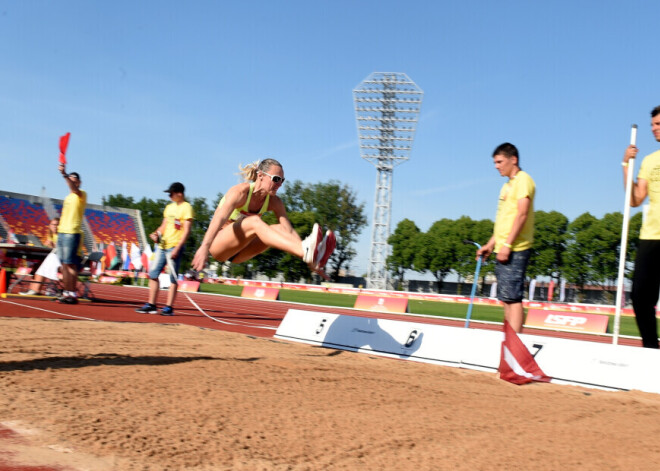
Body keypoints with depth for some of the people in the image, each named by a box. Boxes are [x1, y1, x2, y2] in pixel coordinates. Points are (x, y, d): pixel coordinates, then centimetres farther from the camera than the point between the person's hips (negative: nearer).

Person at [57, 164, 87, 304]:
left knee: (70, 264, -11)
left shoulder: (81, 195, -3)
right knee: (64, 264, 7)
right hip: (62, 232, 8)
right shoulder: (68, 197, 22)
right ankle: (66, 292, 10)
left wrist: (64, 175, -39)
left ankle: (73, 294, -10)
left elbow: (74, 189, -26)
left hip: (72, 233, -8)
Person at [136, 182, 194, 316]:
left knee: (172, 278, -5)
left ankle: (169, 307, -1)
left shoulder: (186, 208, -7)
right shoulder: (169, 207, 17)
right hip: (162, 245, 8)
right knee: (153, 273, 6)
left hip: (175, 246, -8)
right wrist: (156, 234, 1)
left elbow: (186, 230, -13)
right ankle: (151, 305, 12)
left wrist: (177, 248, -19)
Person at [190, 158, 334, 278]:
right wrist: (204, 247, -54)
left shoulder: (274, 202, -3)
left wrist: (310, 263, -21)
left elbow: (289, 230, -10)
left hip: (237, 252, 6)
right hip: (217, 244, -6)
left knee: (279, 229, -20)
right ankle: (305, 251, -55)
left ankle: (313, 258, -46)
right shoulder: (240, 191, -20)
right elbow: (220, 217, -37)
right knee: (254, 221, -34)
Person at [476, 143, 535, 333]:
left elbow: (522, 214, -18)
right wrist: (491, 245, 22)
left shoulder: (523, 180, -7)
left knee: (512, 297, -12)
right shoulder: (507, 185, 21)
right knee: (506, 297, 9)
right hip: (503, 250, 9)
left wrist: (507, 244, -22)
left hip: (515, 250, -9)